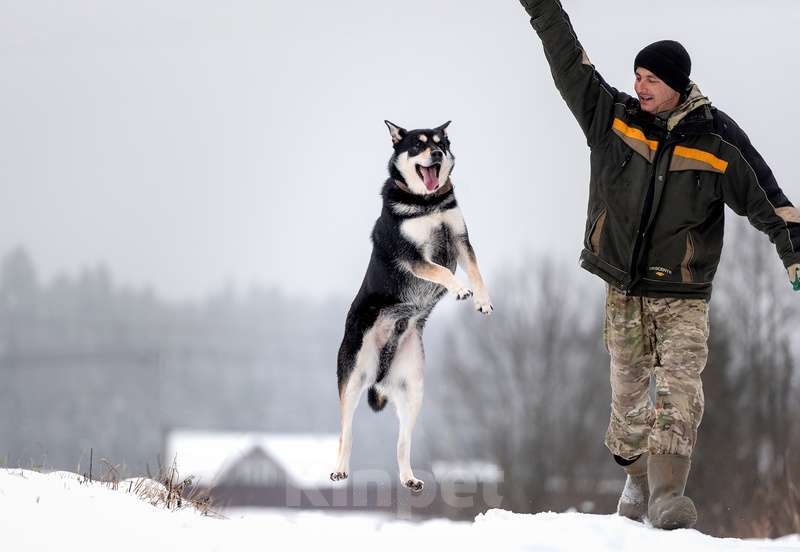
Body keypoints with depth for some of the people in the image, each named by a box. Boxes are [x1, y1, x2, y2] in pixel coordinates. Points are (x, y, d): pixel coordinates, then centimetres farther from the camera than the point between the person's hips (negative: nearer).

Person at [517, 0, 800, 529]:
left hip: (684, 294, -3)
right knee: (628, 393, 8)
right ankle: (638, 477, 30)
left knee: (680, 388, -17)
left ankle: (667, 496, -25)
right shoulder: (613, 118, 0)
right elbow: (569, 64, 2)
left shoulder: (717, 141, -7)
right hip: (625, 291, 3)